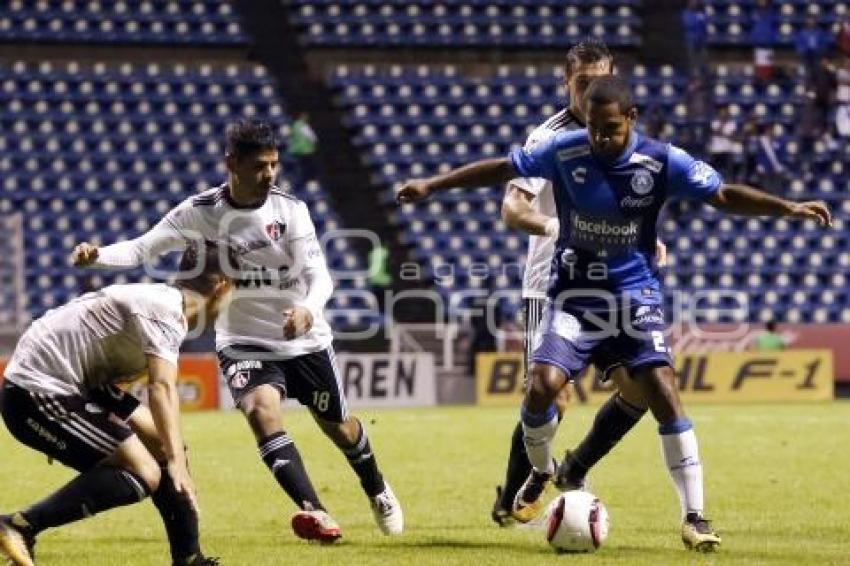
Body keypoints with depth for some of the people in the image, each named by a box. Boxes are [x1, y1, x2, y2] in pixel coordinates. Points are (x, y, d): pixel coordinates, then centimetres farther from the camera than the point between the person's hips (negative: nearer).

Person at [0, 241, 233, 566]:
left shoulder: (161, 299, 14)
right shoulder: (164, 309, -16)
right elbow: (162, 388, -29)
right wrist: (176, 462, -35)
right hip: (37, 395, -11)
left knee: (163, 444, 12)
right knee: (144, 473, -16)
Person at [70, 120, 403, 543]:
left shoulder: (290, 209, -13)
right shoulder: (199, 212, -12)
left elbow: (319, 274, -17)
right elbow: (142, 249, -14)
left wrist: (308, 309, -39)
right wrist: (97, 256, -34)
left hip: (305, 341, 1)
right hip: (243, 344, -1)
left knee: (338, 425, 17)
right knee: (262, 410, -30)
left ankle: (378, 493, 48)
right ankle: (313, 512, -37)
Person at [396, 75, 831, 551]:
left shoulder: (662, 162, -12)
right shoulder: (564, 151, -9)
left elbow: (724, 195, -9)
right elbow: (500, 169, 2)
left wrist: (786, 207, -22)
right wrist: (431, 185, 3)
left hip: (635, 296, -1)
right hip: (575, 293, 1)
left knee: (664, 392, -15)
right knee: (544, 384, -18)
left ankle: (695, 517, -9)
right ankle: (541, 471, 16)